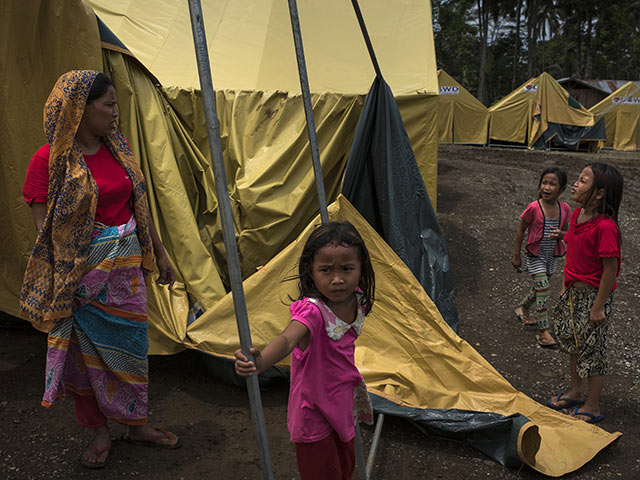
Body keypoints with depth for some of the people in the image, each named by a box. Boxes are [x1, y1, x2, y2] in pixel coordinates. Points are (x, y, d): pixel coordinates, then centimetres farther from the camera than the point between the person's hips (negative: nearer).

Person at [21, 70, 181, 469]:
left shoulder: (117, 148, 5)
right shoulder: (50, 160, -12)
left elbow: (140, 207, 11)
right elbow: (44, 228, -11)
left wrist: (161, 255, 13)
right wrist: (58, 287, -14)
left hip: (126, 265, 5)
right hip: (81, 273, -5)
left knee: (131, 344, 14)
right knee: (89, 351, 9)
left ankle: (137, 424, 32)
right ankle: (100, 431, 29)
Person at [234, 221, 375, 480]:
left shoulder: (357, 299, -10)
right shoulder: (312, 311, -31)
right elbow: (288, 339, -50)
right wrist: (259, 362, -69)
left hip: (344, 400, 7)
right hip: (314, 411, -6)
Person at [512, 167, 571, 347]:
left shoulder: (564, 208, -7)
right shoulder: (534, 208, -19)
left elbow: (566, 231, 7)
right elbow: (521, 231, -9)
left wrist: (561, 234, -19)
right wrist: (516, 256, -5)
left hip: (552, 256, 5)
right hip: (535, 256, -5)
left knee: (539, 287, 20)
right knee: (543, 289, -11)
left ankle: (523, 308, 48)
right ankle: (543, 331, -3)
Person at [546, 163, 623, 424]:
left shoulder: (605, 226, -26)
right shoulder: (577, 215, 0)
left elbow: (611, 269, -22)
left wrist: (599, 306, -18)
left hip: (594, 294, -8)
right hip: (574, 291, 8)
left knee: (592, 349, 6)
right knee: (573, 343, 21)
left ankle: (592, 407, 24)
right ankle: (574, 393, 41)